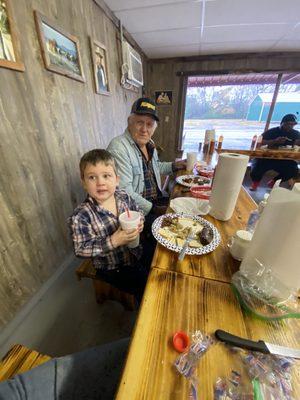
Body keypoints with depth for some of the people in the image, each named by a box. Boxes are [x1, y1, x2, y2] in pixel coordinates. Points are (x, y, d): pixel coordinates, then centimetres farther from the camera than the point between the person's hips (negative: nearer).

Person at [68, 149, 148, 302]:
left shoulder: (124, 197, -11)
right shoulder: (81, 216, -25)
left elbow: (138, 213, 6)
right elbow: (81, 249, -21)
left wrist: (140, 223, -17)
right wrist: (113, 241, -31)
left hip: (137, 253, 5)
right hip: (113, 268, -5)